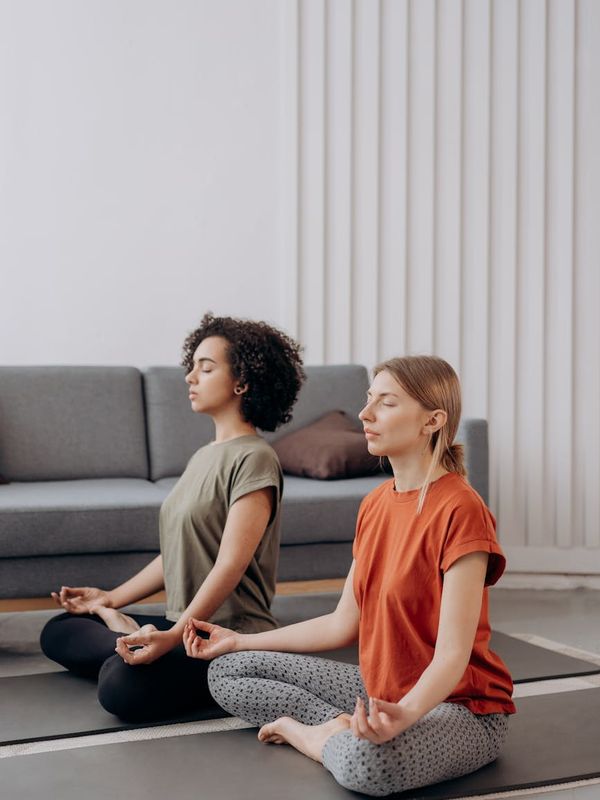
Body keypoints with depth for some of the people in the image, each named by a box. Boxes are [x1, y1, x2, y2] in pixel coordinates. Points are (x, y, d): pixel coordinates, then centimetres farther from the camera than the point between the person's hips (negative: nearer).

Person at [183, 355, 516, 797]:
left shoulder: (460, 510, -20)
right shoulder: (376, 504, 6)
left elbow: (453, 654, -24)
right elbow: (343, 624, 10)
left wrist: (403, 714, -43)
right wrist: (240, 641, 14)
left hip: (461, 706, -8)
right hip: (381, 689, 8)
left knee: (368, 761, -40)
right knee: (227, 670, 4)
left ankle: (302, 731, -10)